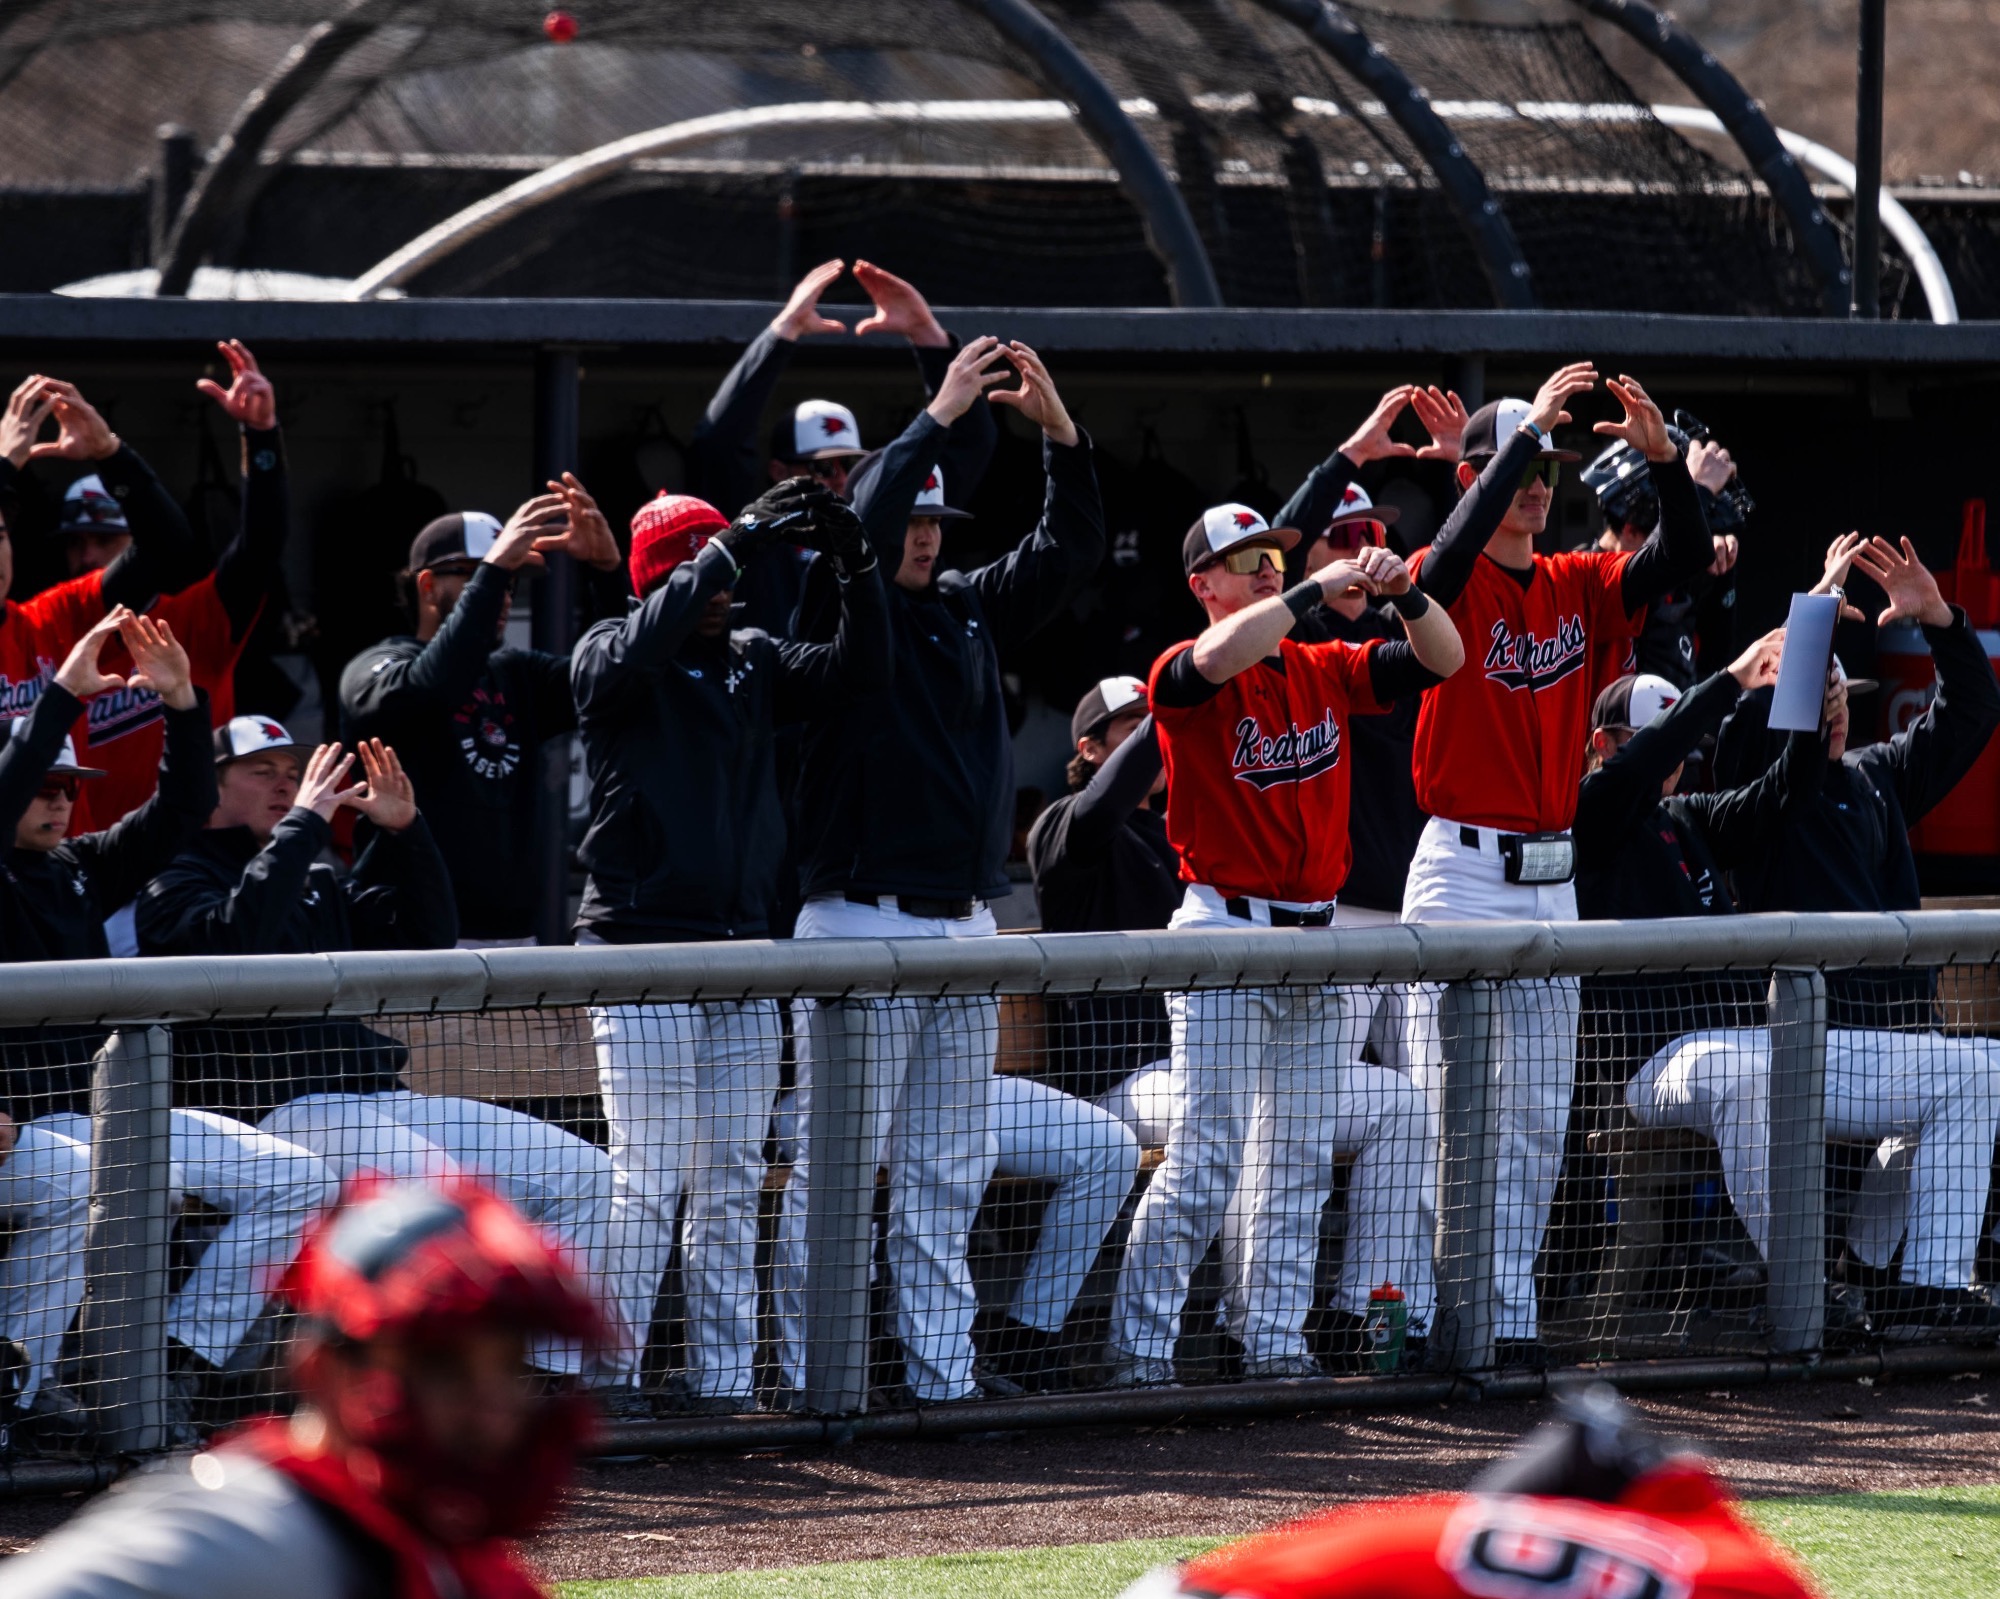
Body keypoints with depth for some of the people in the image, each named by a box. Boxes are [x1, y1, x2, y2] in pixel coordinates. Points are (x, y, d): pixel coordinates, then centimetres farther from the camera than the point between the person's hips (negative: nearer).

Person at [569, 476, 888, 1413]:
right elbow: (640, 649, -25)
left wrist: (856, 567, -10)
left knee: (733, 1182, 7)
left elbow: (858, 671, 5)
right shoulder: (608, 659, -2)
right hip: (642, 951, -6)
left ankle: (721, 1376, 11)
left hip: (743, 955, 6)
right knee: (647, 1182, -9)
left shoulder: (752, 662, 13)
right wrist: (736, 546, -29)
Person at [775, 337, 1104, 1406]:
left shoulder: (969, 610, 14)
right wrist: (938, 417, -21)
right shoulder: (837, 610, -4)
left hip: (965, 921, 7)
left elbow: (1071, 549, 12)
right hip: (862, 921, -7)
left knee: (948, 1173, 9)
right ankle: (811, 1377, -2)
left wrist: (1060, 433, -2)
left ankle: (943, 1369, 12)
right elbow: (859, 533, -23)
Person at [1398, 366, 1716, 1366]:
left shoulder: (1578, 586, 10)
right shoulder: (1449, 583, -6)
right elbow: (1454, 552, -29)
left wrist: (1663, 458, -18)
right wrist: (1530, 427, -30)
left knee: (1538, 1118, 8)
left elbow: (1683, 559, -1)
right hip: (1464, 872, -6)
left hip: (1551, 878, 6)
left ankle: (1512, 1320, 12)